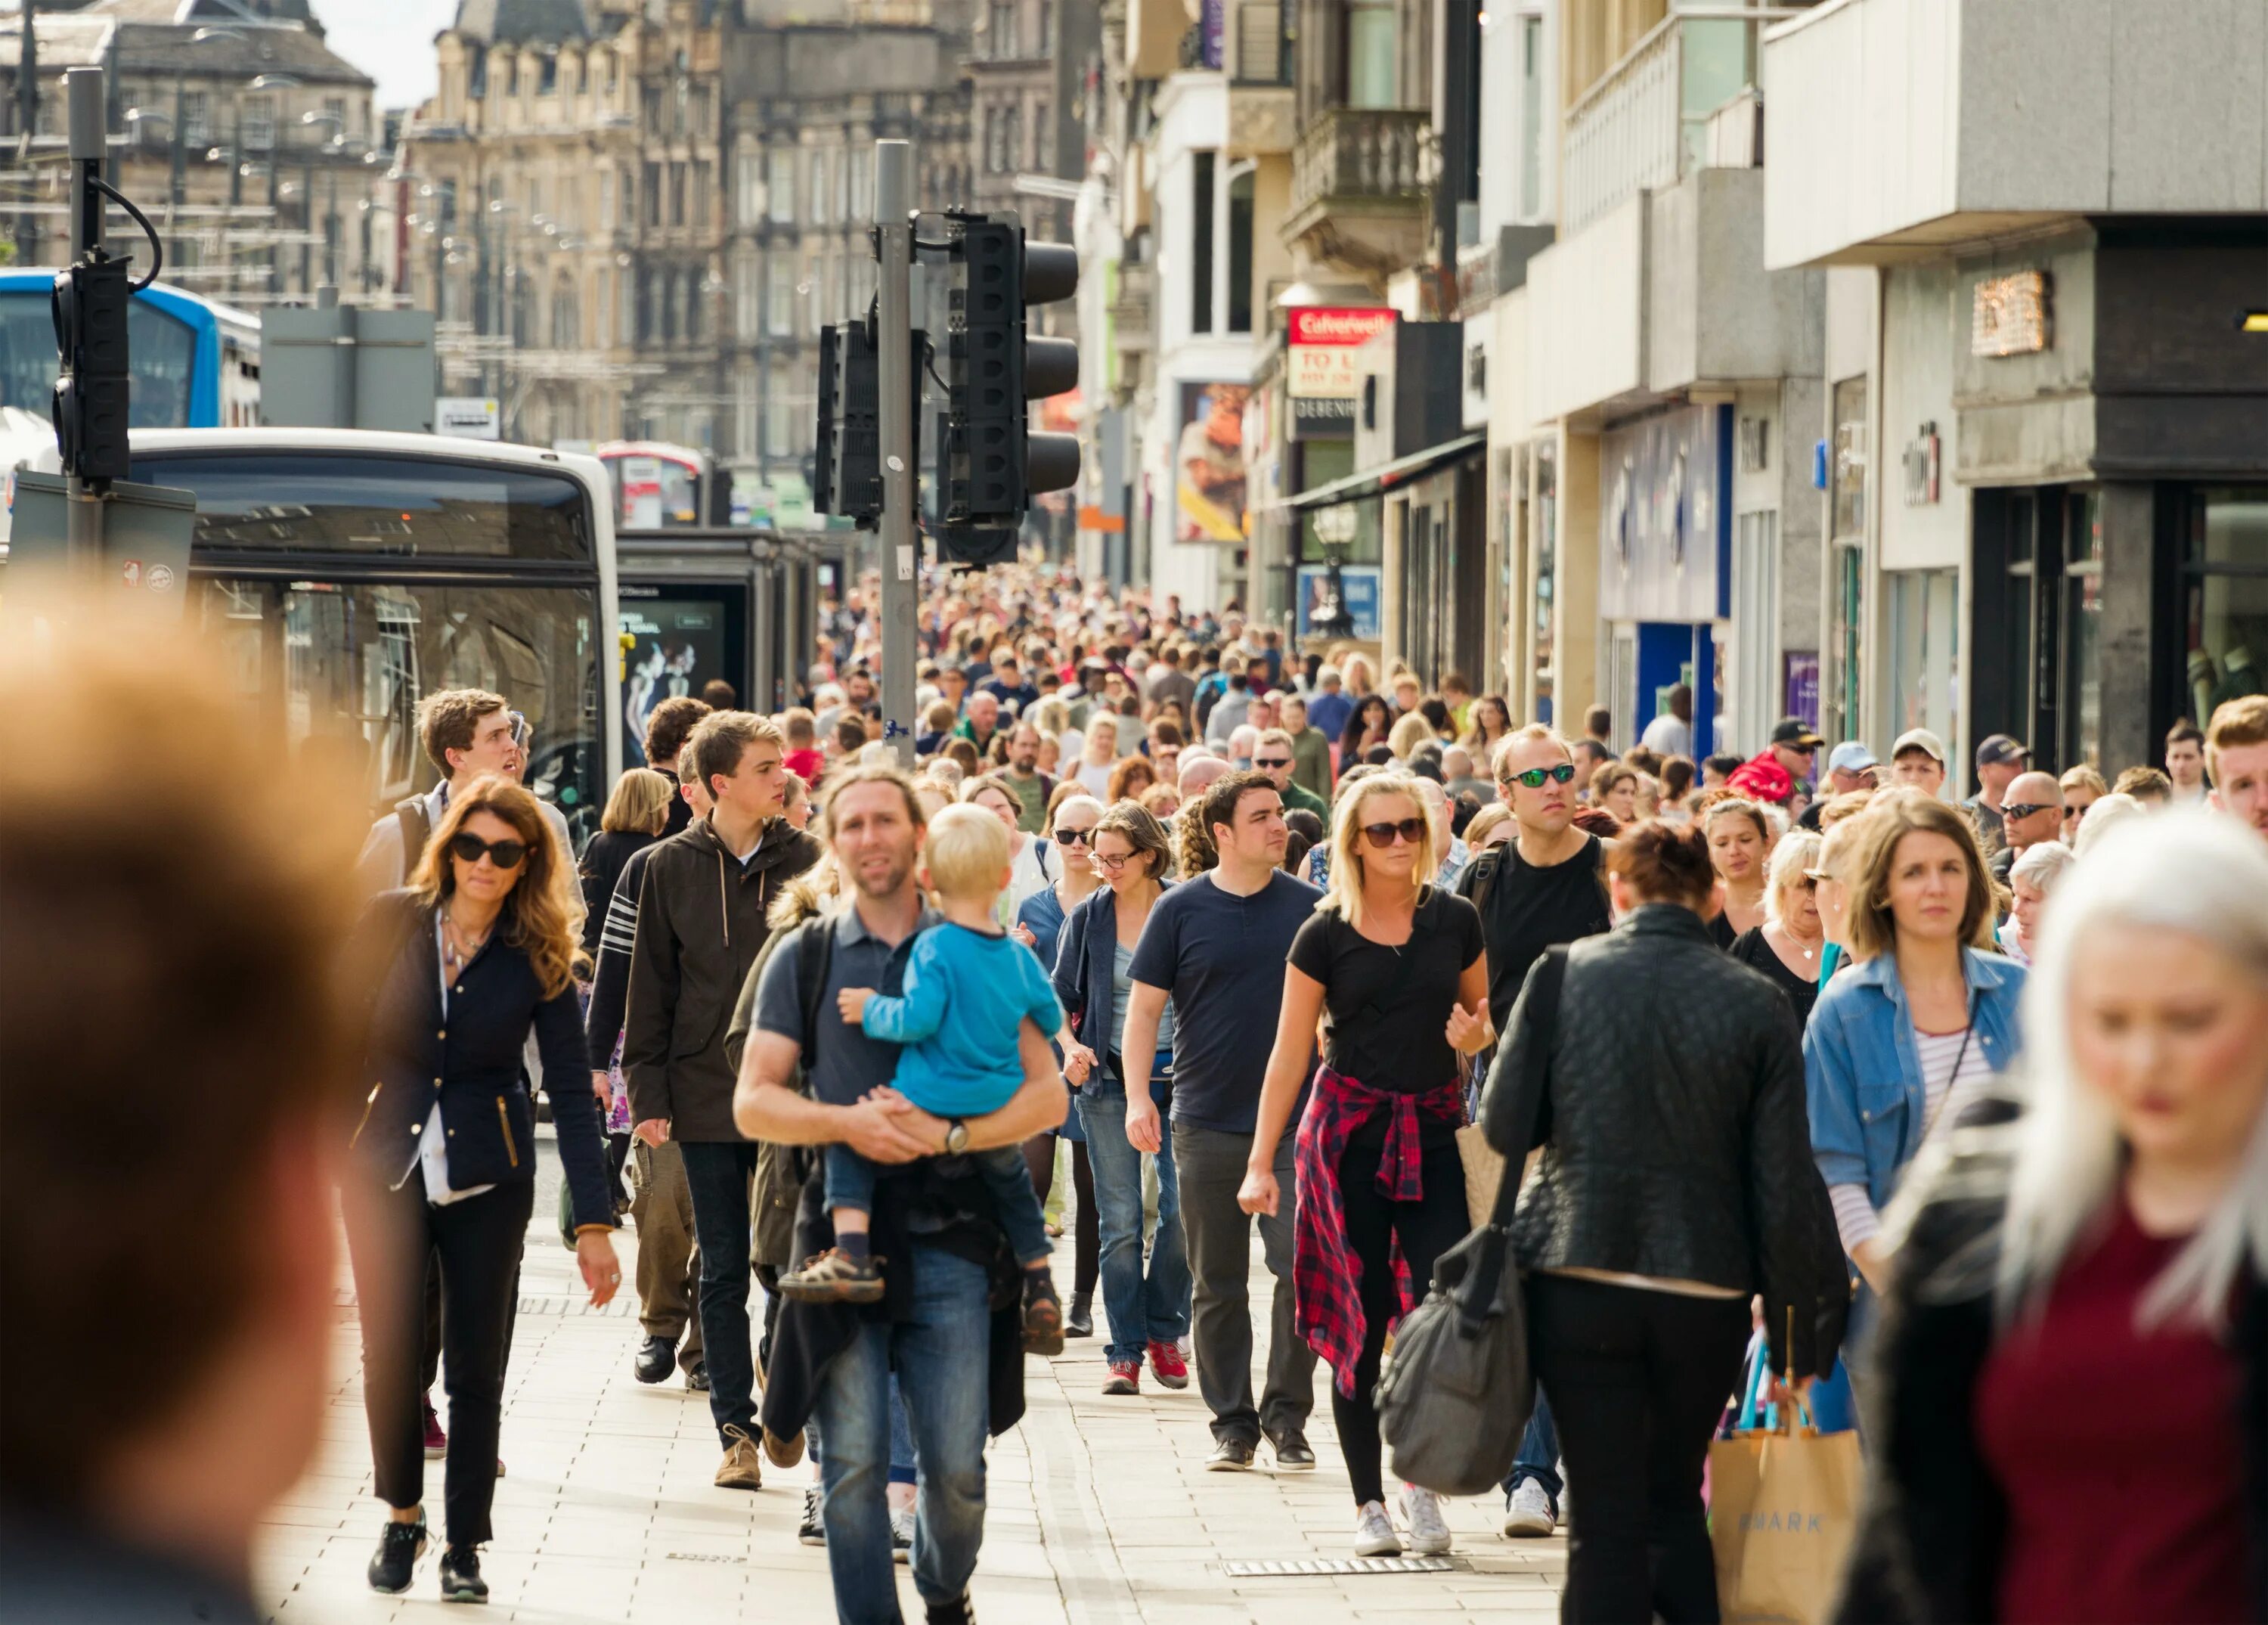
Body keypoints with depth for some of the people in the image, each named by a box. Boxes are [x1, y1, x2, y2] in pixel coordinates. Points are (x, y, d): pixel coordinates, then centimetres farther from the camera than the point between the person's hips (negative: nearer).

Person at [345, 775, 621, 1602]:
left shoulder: (539, 957, -4)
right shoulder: (393, 922, -3)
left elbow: (571, 1089, -5)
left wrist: (594, 1221, -10)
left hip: (487, 1179, 0)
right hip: (386, 1166, 0)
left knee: (476, 1364, 4)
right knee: (389, 1353, -2)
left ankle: (464, 1546, 17)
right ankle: (402, 1515, 23)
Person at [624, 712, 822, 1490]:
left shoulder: (807, 861, 1)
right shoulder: (673, 867, 2)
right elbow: (651, 987, 4)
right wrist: (648, 1091, -1)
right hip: (707, 1098, 1)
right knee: (724, 1274, 6)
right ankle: (736, 1430, 11)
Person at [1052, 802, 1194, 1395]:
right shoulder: (1087, 918, 5)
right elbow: (1061, 997, 9)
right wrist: (1070, 1046, -9)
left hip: (1175, 1074, -1)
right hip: (1108, 1079, 1)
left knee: (1182, 1209, -6)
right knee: (1120, 1221, -1)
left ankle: (1164, 1330, 14)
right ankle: (1125, 1350, 4)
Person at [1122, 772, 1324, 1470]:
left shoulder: (1308, 907, 4)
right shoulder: (1181, 909, 0)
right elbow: (1145, 1007, 2)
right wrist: (1137, 1097, -8)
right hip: (1207, 1123, 0)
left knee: (1301, 1268, -8)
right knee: (1217, 1285, 6)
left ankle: (1286, 1418, 5)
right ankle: (1231, 1423, 16)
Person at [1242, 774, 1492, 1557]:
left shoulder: (1455, 920, 4)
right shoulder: (1326, 934, -1)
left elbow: (1483, 1015, 18)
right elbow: (1289, 1053, 2)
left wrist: (1477, 1033, -7)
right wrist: (1260, 1163, 0)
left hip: (1434, 1130, 1)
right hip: (1351, 1129, -1)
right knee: (1361, 1320, 1)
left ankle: (1422, 1476, 5)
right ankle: (1369, 1500, 9)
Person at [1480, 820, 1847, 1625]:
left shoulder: (1563, 974, -3)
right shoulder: (1757, 1003, -3)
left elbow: (1503, 1126, -1)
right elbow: (1787, 1183, -2)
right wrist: (1797, 1328, 5)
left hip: (1579, 1283, -1)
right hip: (1706, 1296, 1)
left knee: (1607, 1518, 4)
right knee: (1676, 1500, 19)